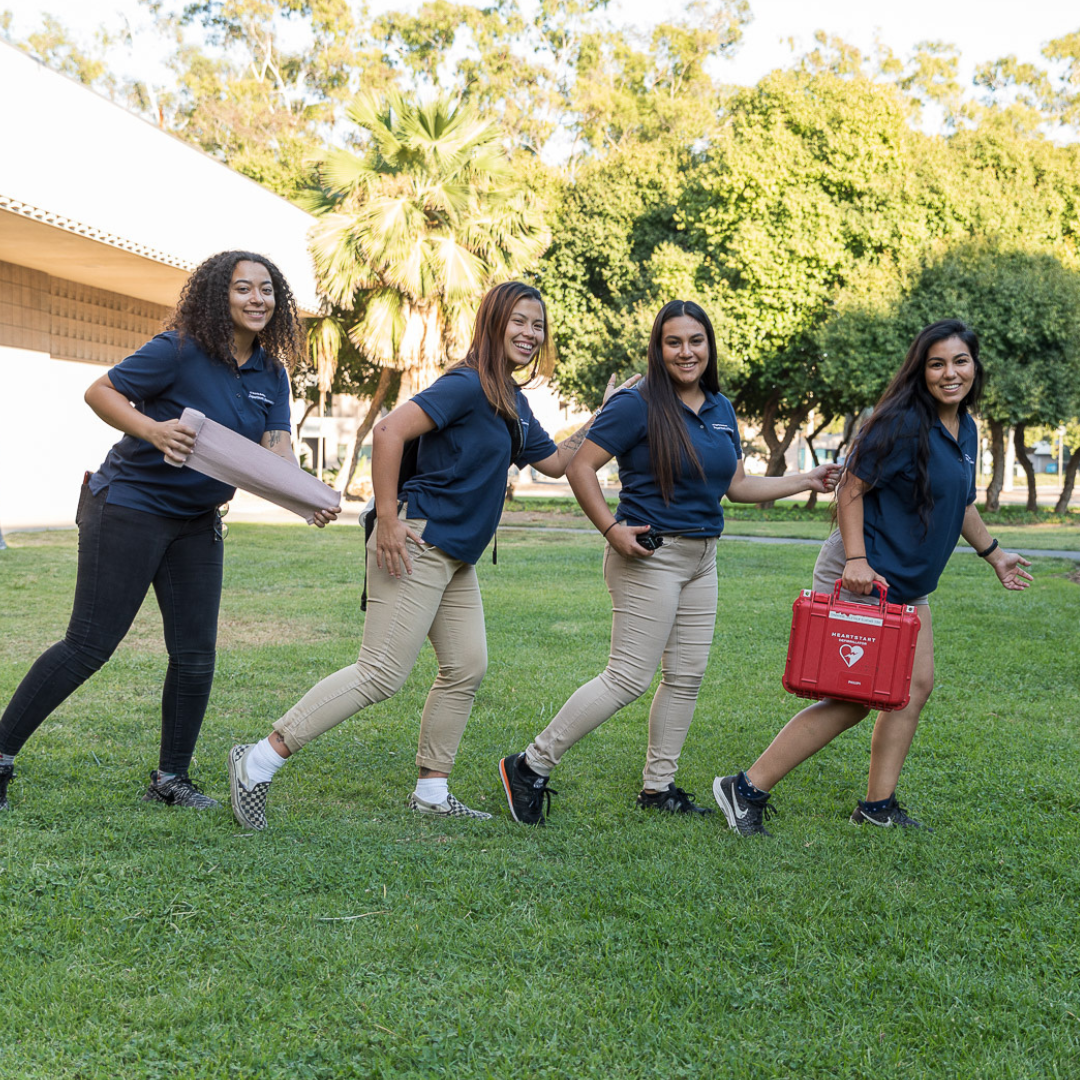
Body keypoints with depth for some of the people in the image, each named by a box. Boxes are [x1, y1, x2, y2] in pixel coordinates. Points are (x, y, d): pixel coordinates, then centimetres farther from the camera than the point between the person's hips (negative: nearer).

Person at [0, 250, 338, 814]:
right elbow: (99, 392, -13)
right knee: (88, 646, -5)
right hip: (129, 508, -6)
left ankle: (171, 777, 19)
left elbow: (276, 450, -5)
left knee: (195, 654, 4)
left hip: (197, 523, 6)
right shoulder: (179, 350, -15)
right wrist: (152, 430, -31)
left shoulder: (271, 373, 3)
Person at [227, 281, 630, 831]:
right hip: (417, 542, -10)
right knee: (382, 673, -12)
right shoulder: (467, 384, -14)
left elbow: (556, 462, 27)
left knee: (467, 668, 10)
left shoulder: (514, 403, 15)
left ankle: (431, 791, 22)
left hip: (455, 556, 10)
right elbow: (389, 431, -24)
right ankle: (259, 760, -7)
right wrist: (388, 521, -23)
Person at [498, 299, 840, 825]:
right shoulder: (637, 405, -11)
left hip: (702, 559, 8)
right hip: (649, 555, -8)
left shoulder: (721, 409, 11)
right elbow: (580, 467, -13)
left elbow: (737, 485, 19)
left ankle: (658, 787, 23)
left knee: (687, 676, 10)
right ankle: (530, 765, -1)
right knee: (629, 678, -10)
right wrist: (611, 529, -20)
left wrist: (807, 481, 15)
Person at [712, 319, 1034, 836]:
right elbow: (851, 488, -17)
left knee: (915, 685, 8)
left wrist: (994, 553, 34)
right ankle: (747, 789, -3)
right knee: (852, 699, -8)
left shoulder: (965, 429, 12)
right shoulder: (903, 423, -17)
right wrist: (855, 559, -26)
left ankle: (878, 806, 18)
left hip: (908, 587, 10)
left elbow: (961, 503, 27)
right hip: (860, 579, -10)